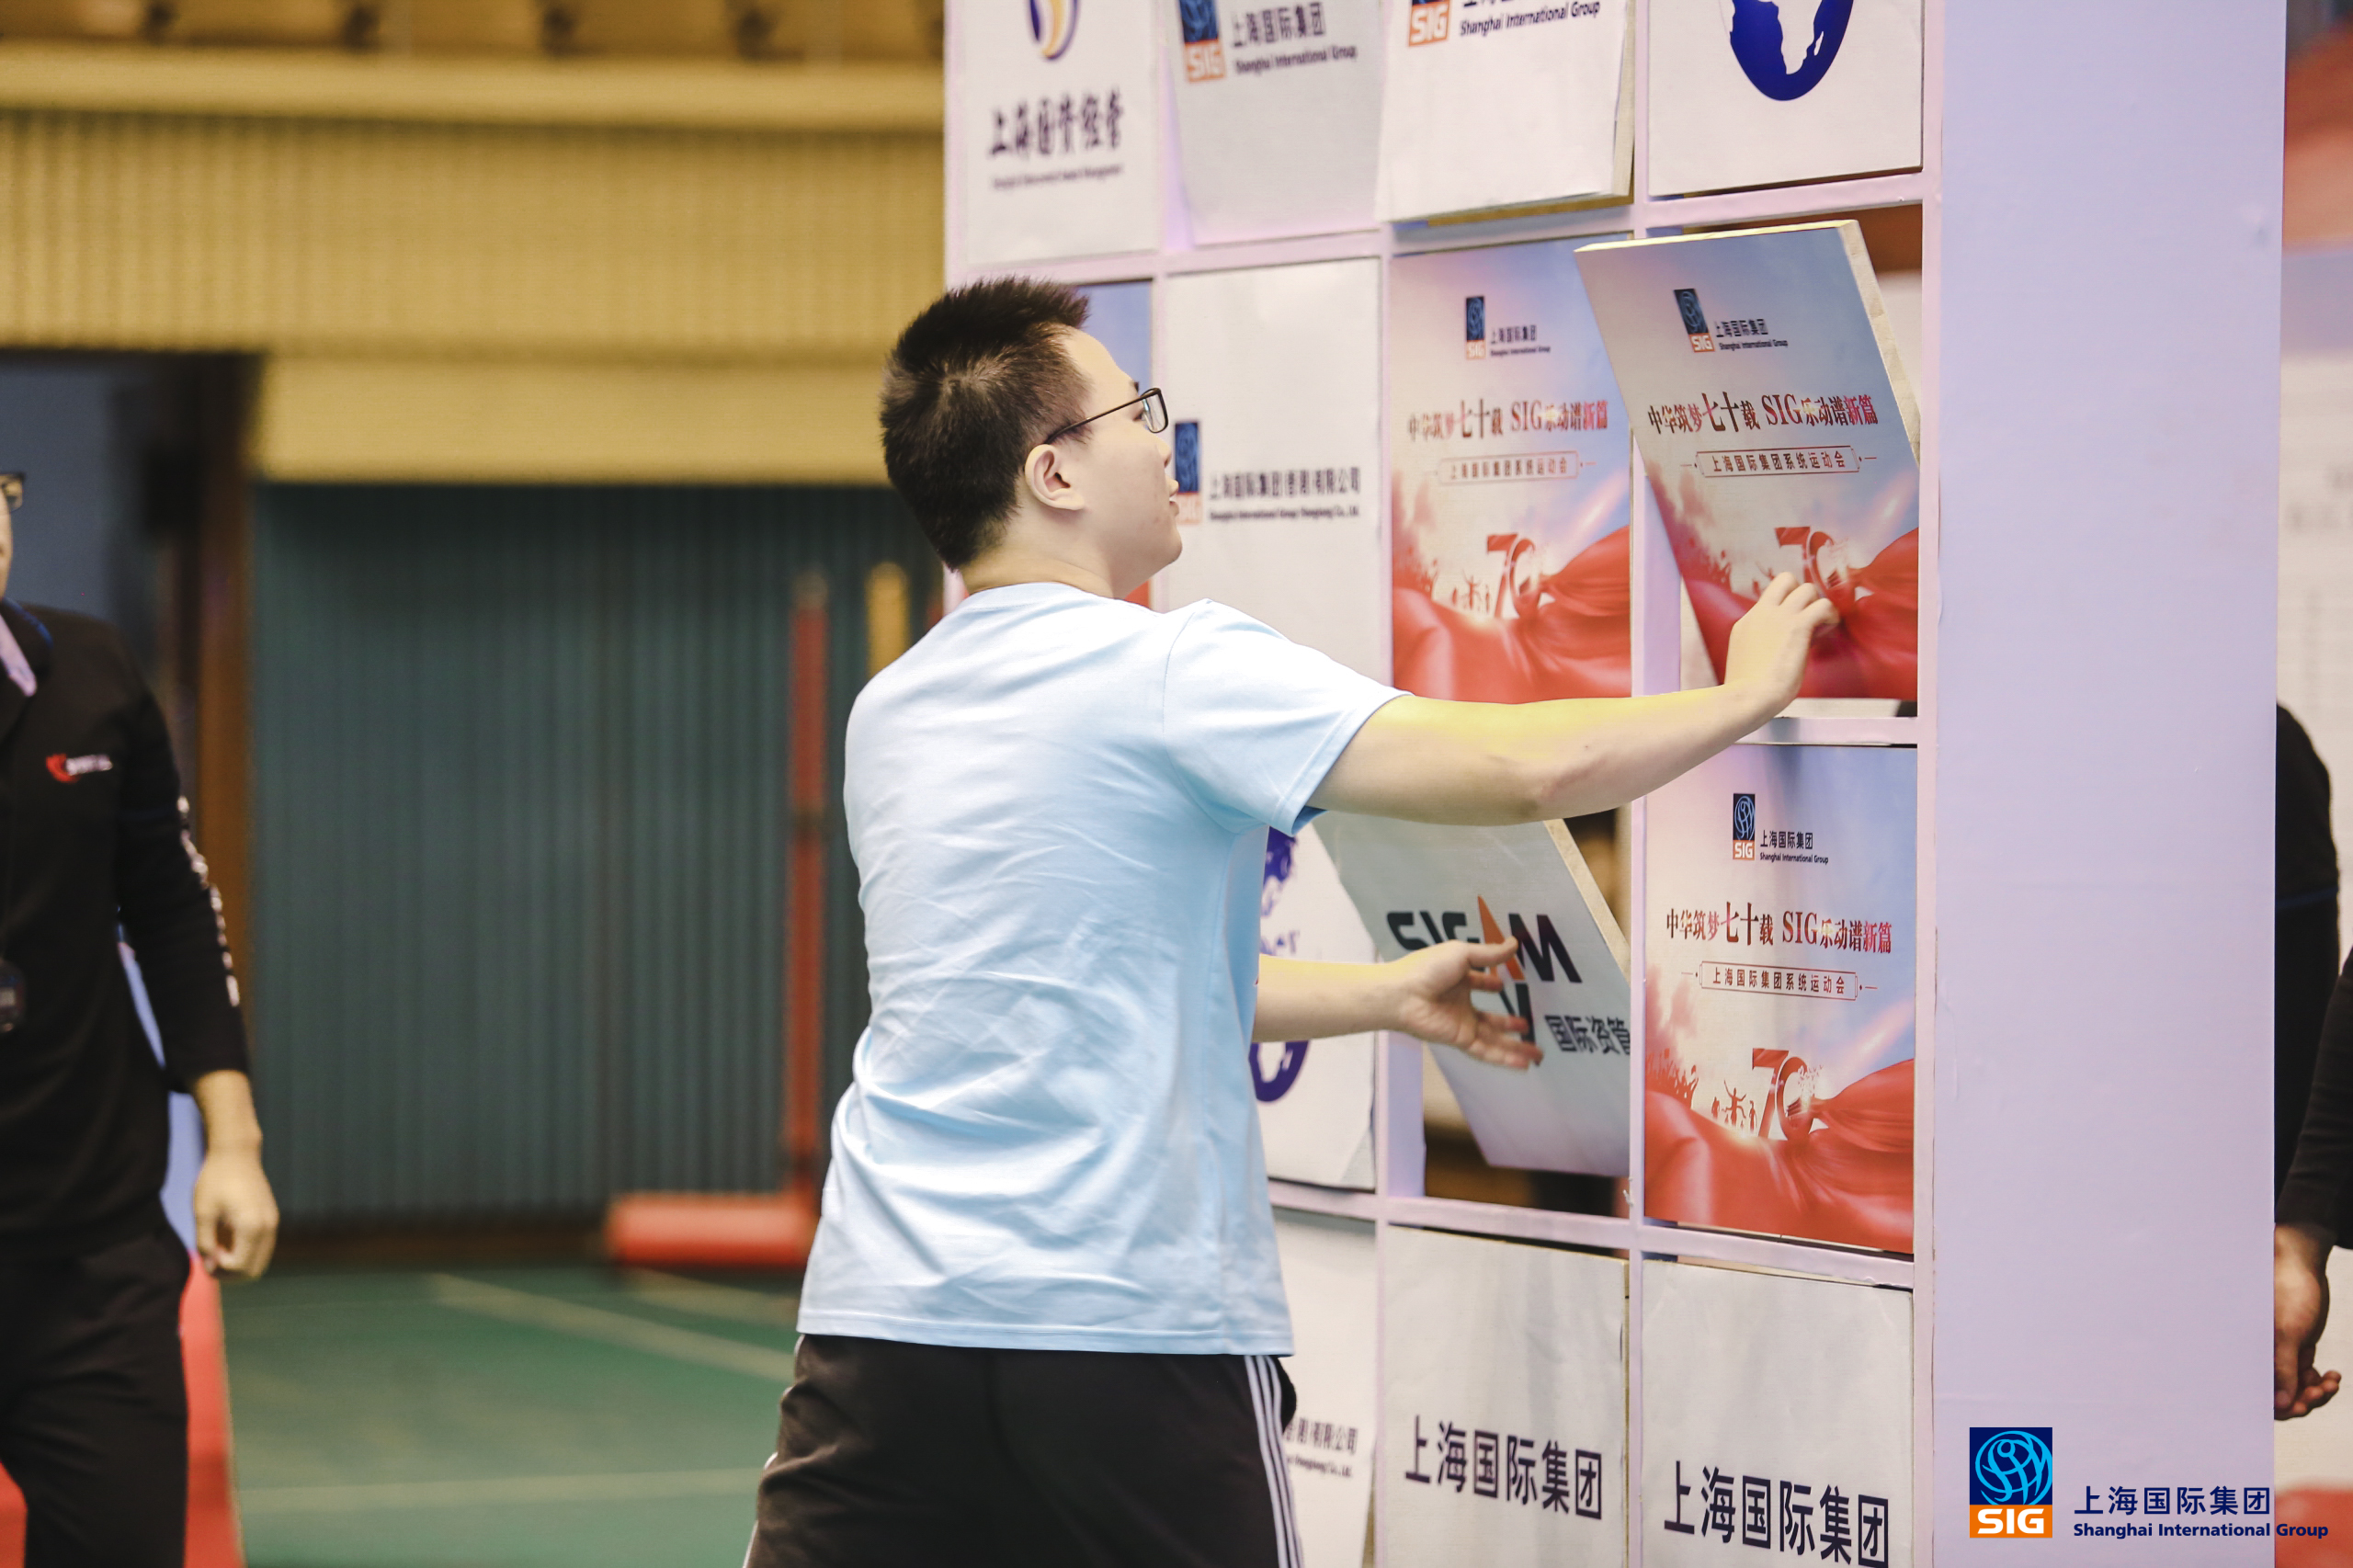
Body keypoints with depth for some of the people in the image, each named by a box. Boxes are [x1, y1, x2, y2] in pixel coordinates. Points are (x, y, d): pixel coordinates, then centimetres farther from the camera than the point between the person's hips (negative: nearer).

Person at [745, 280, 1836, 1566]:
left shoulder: (889, 713, 13)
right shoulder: (1173, 672, -9)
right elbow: (1529, 769, -14)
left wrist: (1384, 996, 29)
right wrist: (1744, 692, 3)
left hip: (879, 1317, 6)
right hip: (1128, 1327, -6)